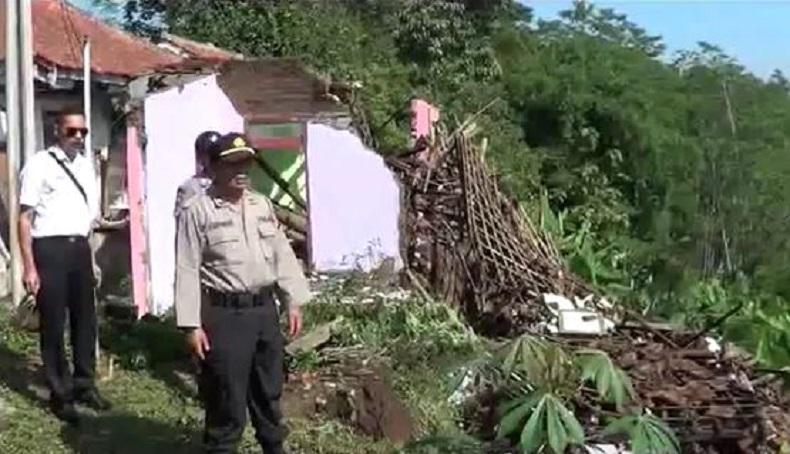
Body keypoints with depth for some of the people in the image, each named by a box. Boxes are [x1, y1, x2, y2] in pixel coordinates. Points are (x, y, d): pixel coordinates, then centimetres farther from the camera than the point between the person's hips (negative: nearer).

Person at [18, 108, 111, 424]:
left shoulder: (86, 164, 11)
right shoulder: (39, 164, -8)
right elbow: (24, 219, -10)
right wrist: (29, 267, -14)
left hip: (80, 248, 6)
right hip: (50, 249, -6)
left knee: (85, 319, 14)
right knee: (53, 323, 3)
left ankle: (84, 385, 30)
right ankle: (60, 394, 16)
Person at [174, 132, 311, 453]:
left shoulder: (262, 205, 12)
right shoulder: (197, 211, -8)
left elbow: (282, 255, 15)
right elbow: (187, 272, -11)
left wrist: (293, 303, 11)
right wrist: (191, 325, -14)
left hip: (265, 309, 6)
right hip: (225, 315, -6)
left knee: (269, 391, 19)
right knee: (227, 398, 0)